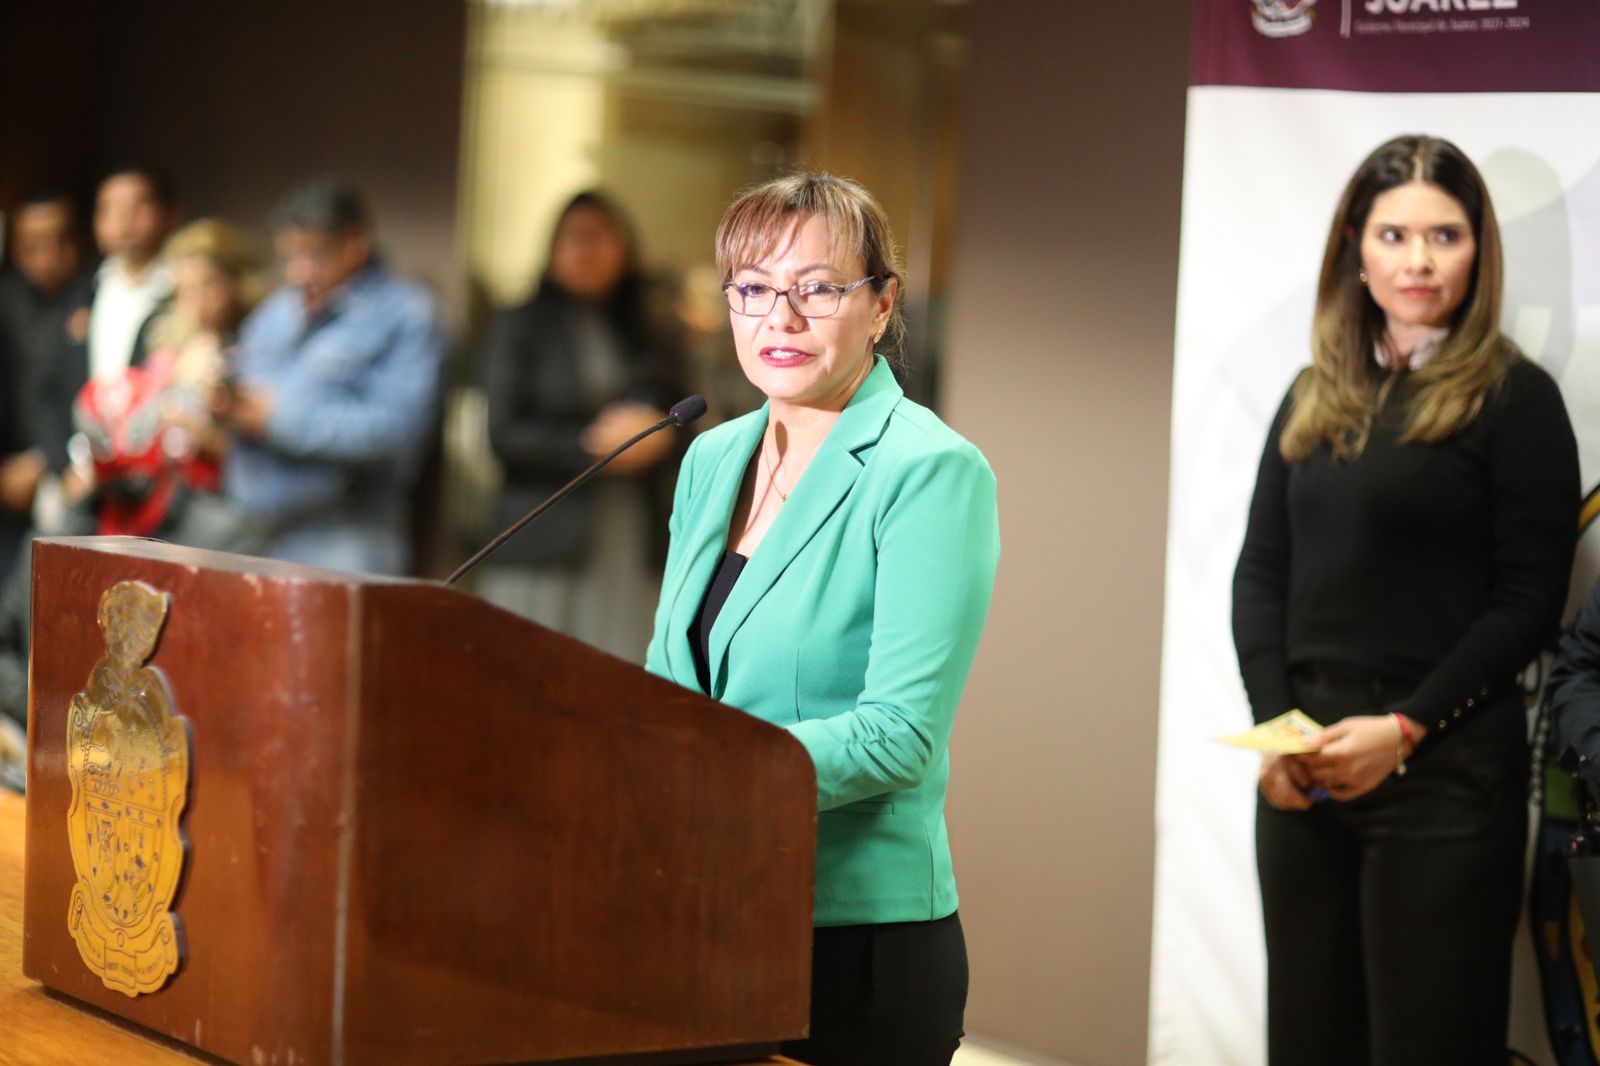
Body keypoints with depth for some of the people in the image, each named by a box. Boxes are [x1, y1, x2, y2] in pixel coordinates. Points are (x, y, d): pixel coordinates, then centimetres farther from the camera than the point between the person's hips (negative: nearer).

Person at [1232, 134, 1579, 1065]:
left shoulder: (1514, 397, -3)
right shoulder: (1315, 398, 14)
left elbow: (1529, 601, -8)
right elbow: (1261, 573, 11)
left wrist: (1405, 729, -15)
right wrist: (1275, 725, -4)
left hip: (1443, 768, -5)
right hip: (1300, 766, 5)